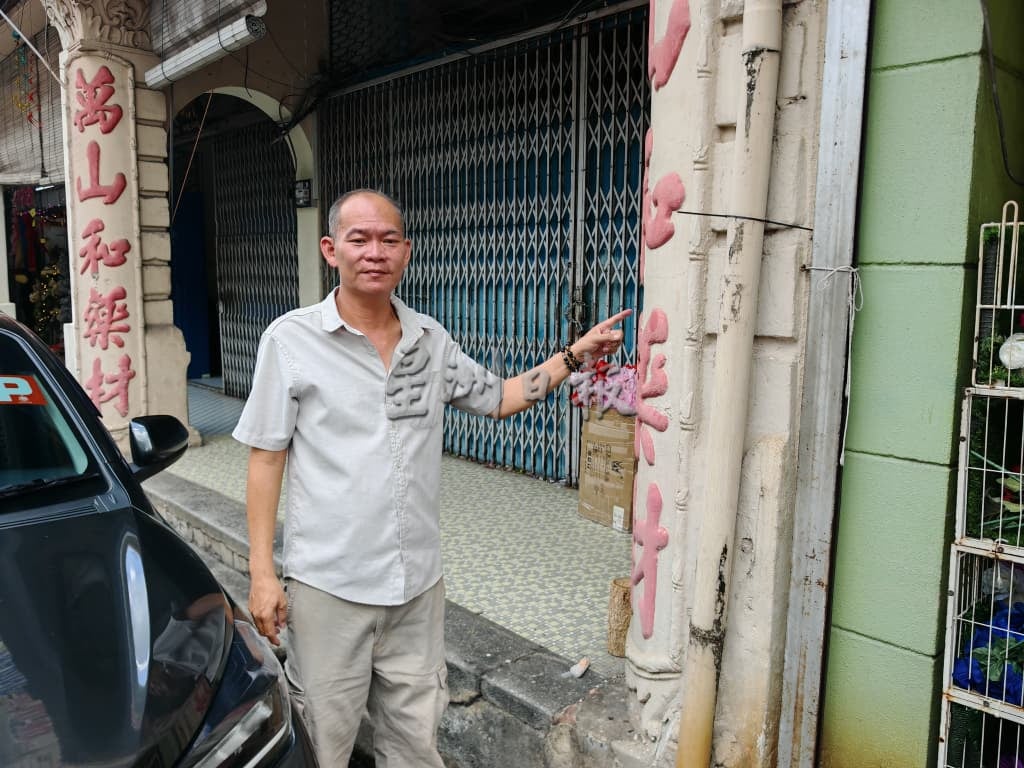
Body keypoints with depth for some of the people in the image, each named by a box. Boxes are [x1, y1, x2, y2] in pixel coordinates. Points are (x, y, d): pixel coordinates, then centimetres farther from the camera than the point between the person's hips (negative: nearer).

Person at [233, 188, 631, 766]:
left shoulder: (431, 339, 4)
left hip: (419, 584, 3)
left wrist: (576, 354, 10)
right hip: (329, 587, -3)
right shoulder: (291, 339, -7)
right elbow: (266, 458, -5)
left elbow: (498, 398, 17)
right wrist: (262, 573, -7)